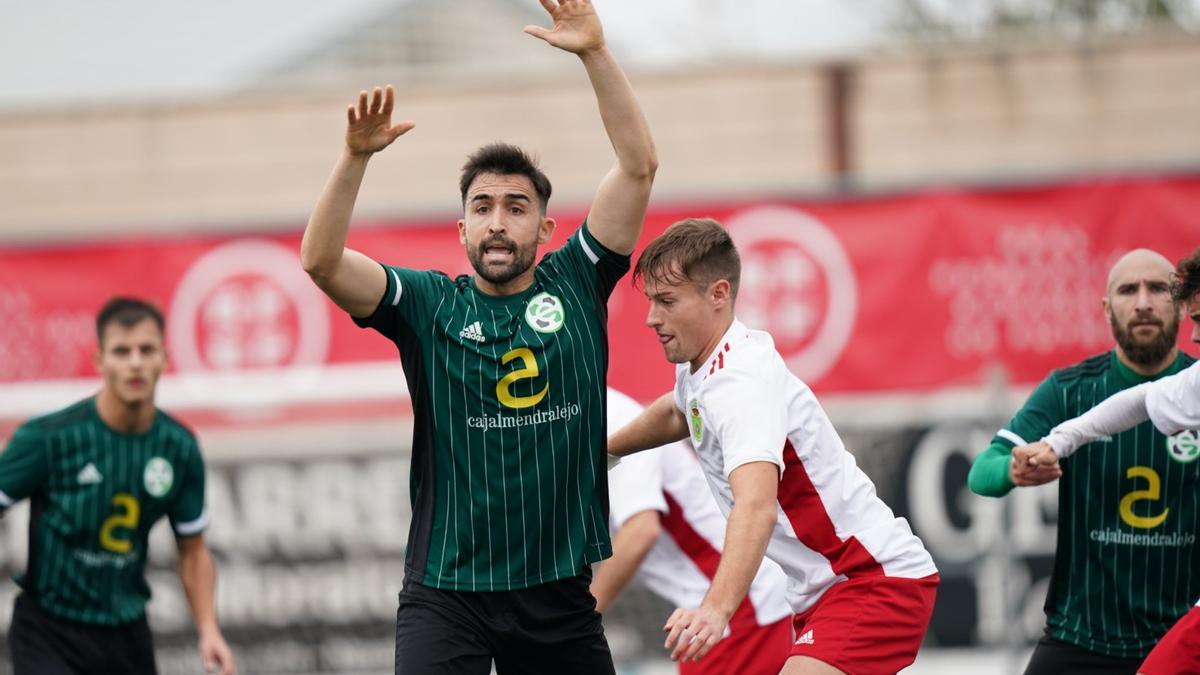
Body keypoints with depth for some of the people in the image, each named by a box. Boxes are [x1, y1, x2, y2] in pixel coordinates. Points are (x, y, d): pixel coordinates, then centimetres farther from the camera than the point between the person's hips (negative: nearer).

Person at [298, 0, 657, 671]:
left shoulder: (575, 286, 5)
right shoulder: (429, 305, 2)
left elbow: (639, 167, -3)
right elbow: (321, 261, -12)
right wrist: (356, 157, -25)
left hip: (559, 591, 2)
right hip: (446, 588, -2)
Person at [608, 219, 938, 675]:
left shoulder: (741, 382, -24)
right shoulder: (701, 365, 6)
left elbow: (756, 506, -41)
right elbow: (678, 411, 35)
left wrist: (718, 607, -55)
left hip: (877, 577, -11)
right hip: (825, 587, 11)